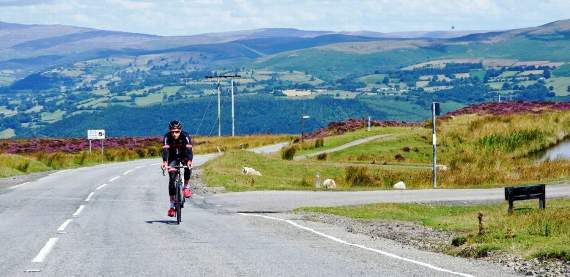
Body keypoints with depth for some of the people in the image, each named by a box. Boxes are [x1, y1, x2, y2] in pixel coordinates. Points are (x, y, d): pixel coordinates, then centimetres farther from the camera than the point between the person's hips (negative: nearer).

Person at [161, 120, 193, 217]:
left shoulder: (186, 136, -28)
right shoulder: (167, 137, -26)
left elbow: (189, 150, -39)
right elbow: (165, 150, -39)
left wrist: (189, 161, -58)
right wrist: (164, 163, -56)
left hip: (184, 156, 0)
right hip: (173, 158, 1)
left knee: (188, 167, -34)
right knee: (172, 180, -10)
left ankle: (186, 187, -13)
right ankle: (172, 205, -6)